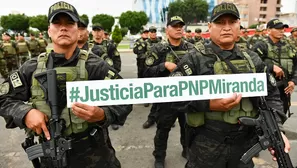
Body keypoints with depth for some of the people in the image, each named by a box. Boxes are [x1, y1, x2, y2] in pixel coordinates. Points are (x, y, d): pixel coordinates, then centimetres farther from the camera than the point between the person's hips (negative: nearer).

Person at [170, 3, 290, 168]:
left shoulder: (253, 59, 6)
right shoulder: (195, 59, -8)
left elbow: (271, 95, 8)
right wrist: (208, 104, -24)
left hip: (245, 144, 4)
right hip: (206, 145, -4)